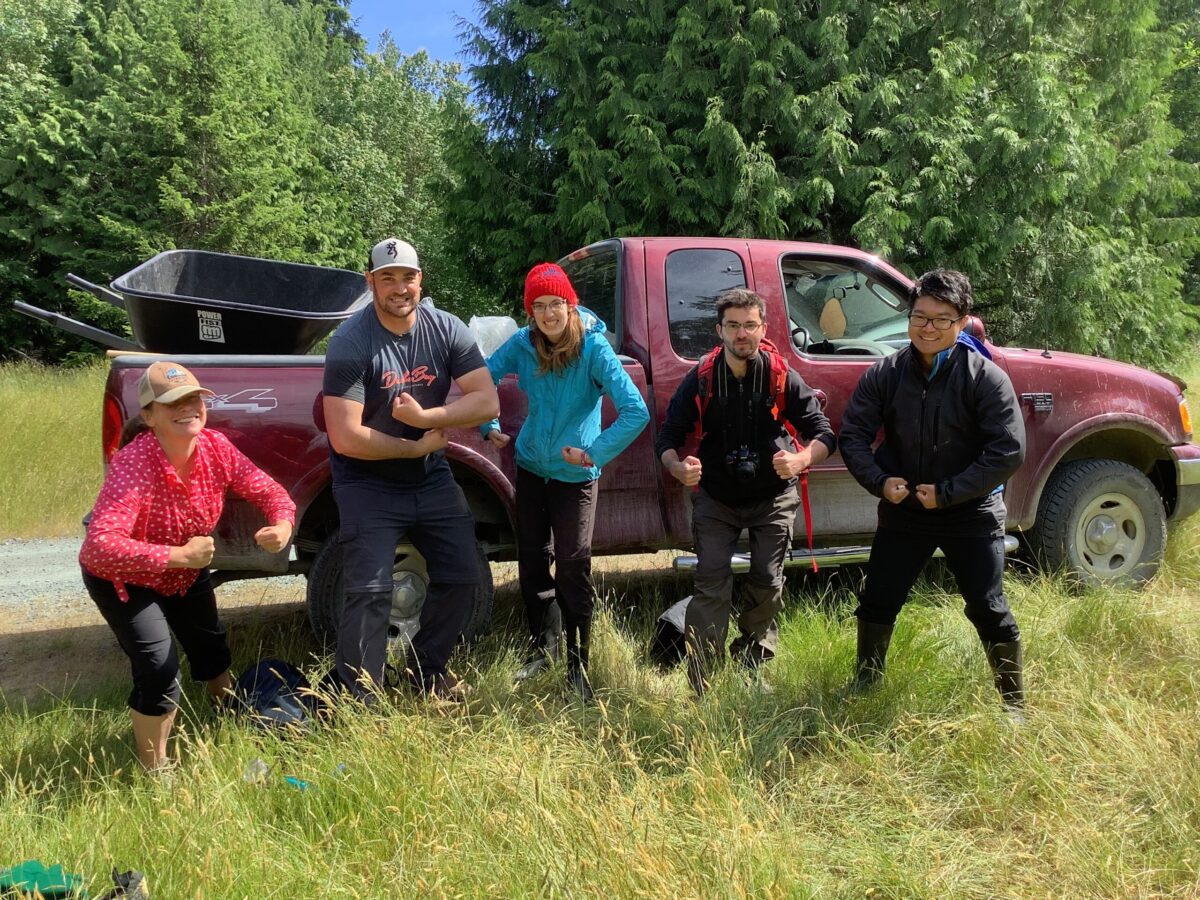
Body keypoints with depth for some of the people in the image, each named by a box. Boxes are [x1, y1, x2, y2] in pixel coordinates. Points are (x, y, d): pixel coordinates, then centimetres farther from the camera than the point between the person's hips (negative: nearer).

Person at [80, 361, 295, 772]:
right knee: (160, 669, -17)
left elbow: (268, 490, -12)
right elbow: (100, 546, -48)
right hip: (122, 579, -6)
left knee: (213, 649, 18)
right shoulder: (132, 465, -38)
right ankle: (156, 772, 7)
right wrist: (179, 556, -49)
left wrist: (282, 525, -34)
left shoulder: (216, 447, -21)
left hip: (187, 572, 6)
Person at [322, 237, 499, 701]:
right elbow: (346, 439, -25)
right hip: (368, 484, -5)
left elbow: (487, 402, -12)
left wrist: (424, 415, -24)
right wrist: (418, 446, -16)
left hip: (431, 479, 5)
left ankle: (428, 671, 30)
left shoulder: (446, 329, -7)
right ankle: (360, 698, 4)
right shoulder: (350, 344, -20)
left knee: (462, 576, 9)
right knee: (369, 592, -12)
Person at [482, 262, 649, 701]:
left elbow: (636, 411, -24)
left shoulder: (593, 347, -19)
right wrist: (489, 428, 0)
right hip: (530, 468, 4)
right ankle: (541, 649, 31)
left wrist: (595, 453, -22)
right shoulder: (522, 344, -9)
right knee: (532, 561, 12)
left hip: (575, 476, -4)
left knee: (573, 567, -4)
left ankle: (577, 664, 12)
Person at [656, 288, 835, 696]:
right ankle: (699, 686, -1)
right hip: (716, 499, 0)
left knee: (767, 585, 7)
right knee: (711, 586, -7)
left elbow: (824, 434, -11)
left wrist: (800, 460, -34)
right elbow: (668, 438, -7)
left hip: (772, 498, 1)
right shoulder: (700, 378, -11)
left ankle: (754, 667, 31)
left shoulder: (782, 376, -12)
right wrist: (679, 468, -29)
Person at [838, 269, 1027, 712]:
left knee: (989, 611, 2)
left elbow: (1008, 451, -16)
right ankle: (864, 687, 31)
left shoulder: (986, 377, -13)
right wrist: (879, 481, -18)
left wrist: (948, 493, -19)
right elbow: (853, 434, -2)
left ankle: (1014, 703, 21)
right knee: (877, 604, 9)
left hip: (971, 513, -3)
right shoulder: (884, 374, -6)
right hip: (902, 509, 3)